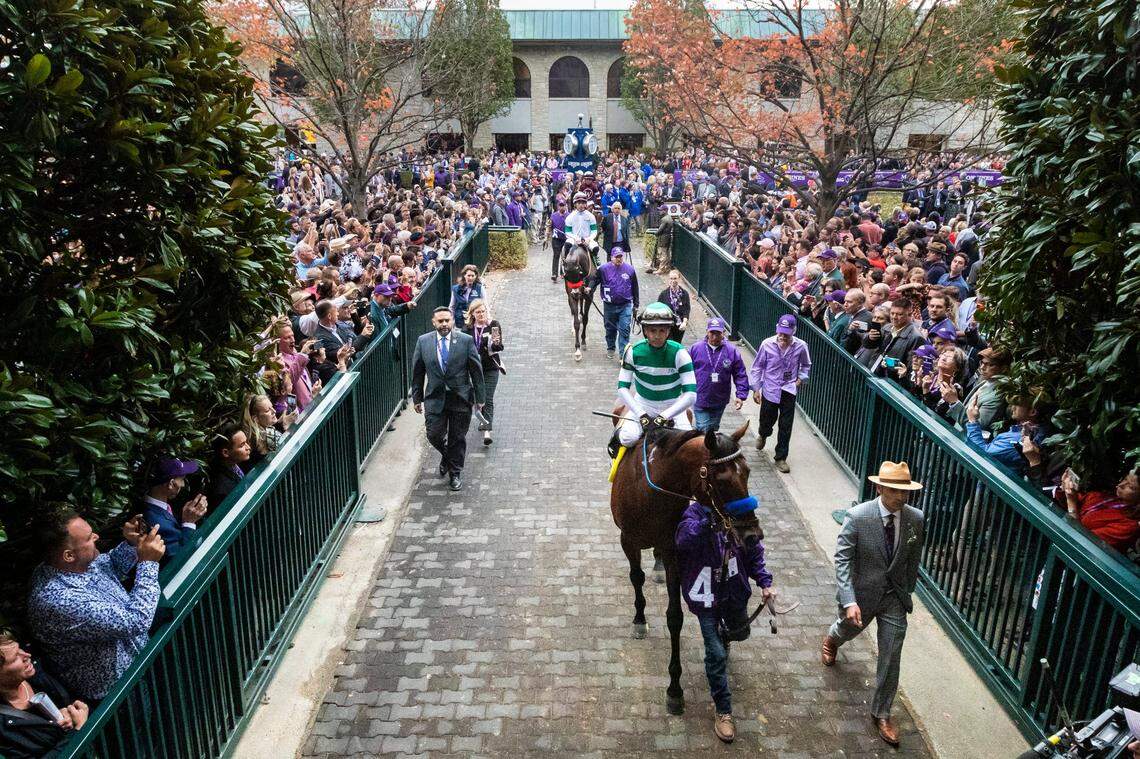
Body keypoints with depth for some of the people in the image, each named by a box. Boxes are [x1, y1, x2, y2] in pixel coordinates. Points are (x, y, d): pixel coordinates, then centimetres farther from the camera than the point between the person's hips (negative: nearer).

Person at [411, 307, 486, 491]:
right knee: (434, 435, 1)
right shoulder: (423, 341, -1)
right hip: (435, 398, 1)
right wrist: (417, 398, 7)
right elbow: (417, 372, 6)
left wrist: (480, 397, 1)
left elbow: (476, 370, -1)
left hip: (461, 398, -1)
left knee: (458, 439, 8)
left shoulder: (466, 341, -6)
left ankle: (455, 473, 27)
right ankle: (446, 456, 35)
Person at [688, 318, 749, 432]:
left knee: (713, 429, 18)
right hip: (699, 401, -2)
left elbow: (741, 375, 0)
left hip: (719, 402, 2)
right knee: (703, 430, -7)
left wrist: (741, 396, -7)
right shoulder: (695, 348, -5)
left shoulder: (732, 351, -4)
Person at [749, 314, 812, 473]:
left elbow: (806, 365, 12)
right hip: (770, 390, 0)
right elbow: (757, 367, -3)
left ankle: (781, 458, 17)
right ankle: (762, 434, 52)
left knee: (786, 426, 2)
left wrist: (800, 379, -2)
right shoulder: (767, 344, -13)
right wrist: (756, 389, -3)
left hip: (788, 392, 0)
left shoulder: (800, 346, -10)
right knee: (766, 422, 14)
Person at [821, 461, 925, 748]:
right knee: (848, 630, 26)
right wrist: (849, 601, -30)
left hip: (895, 598, 2)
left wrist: (907, 593, 12)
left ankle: (881, 713, 26)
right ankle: (832, 639, 65)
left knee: (890, 658, 6)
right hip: (861, 594, -2)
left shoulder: (916, 519, -12)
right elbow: (842, 559, -23)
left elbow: (913, 560, 3)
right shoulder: (857, 516, -24)